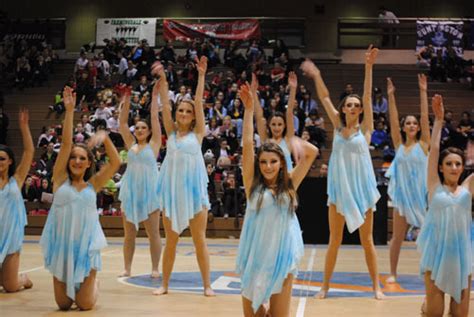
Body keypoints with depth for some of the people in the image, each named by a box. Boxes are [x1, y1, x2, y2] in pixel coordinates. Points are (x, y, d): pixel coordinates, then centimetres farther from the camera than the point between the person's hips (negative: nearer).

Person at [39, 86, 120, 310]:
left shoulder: (93, 184, 3)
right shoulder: (60, 178, 0)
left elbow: (116, 163, -7)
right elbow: (66, 143, -8)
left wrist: (105, 137, -17)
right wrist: (69, 110, -13)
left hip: (86, 244, 0)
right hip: (61, 244, 0)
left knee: (85, 305, 1)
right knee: (63, 304, 8)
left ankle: (93, 285, 34)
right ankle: (70, 289, 41)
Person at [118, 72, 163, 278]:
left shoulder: (153, 144, 2)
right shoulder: (131, 145, 11)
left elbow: (155, 118, -4)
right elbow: (122, 123, 5)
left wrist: (155, 96, -6)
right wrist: (126, 100, 0)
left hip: (149, 190, -4)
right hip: (130, 190, 4)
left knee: (153, 233, 0)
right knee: (129, 234, 7)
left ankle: (155, 268, 8)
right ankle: (127, 268, 14)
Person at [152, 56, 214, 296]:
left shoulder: (198, 133, 4)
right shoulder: (171, 133, 10)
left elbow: (199, 102, -3)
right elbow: (165, 106, 1)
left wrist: (201, 75, -8)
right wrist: (163, 81, -7)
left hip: (194, 188, -2)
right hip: (172, 188, 2)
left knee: (200, 240, 1)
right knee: (170, 240, 8)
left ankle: (207, 285, 9)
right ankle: (165, 284, 18)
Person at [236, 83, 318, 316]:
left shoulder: (289, 184, 2)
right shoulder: (252, 184, -2)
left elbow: (312, 152, -1)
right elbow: (247, 146, -11)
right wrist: (249, 109, -13)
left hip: (282, 254, 1)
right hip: (255, 253, -1)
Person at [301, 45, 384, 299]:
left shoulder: (365, 128, 0)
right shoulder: (338, 125, 6)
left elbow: (367, 97, -10)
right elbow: (324, 98, 0)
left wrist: (368, 67, -18)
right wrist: (316, 76, -11)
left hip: (361, 188, -1)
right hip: (339, 188, 2)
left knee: (367, 240, 6)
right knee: (334, 240, 6)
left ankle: (376, 286, 16)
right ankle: (325, 286, 15)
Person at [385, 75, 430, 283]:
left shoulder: (423, 144, 0)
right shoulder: (399, 144, 3)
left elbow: (425, 116, -7)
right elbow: (393, 119, -3)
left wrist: (423, 92, -12)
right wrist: (390, 95, -10)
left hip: (421, 194, -1)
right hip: (402, 194, 1)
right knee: (397, 236, 5)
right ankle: (393, 273, 17)